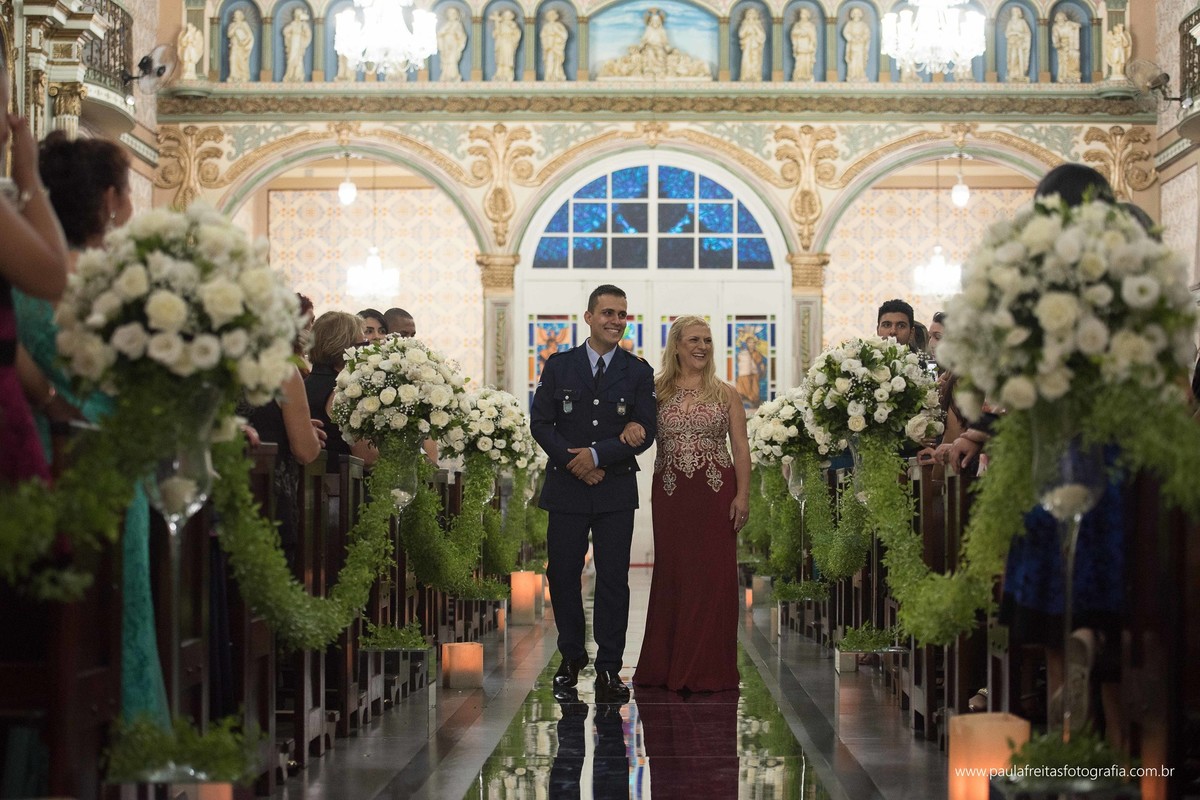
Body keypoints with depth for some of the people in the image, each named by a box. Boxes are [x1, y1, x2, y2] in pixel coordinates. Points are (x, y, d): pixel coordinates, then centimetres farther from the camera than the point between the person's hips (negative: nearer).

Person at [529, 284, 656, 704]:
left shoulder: (638, 372, 5)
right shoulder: (559, 365, 6)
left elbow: (645, 430, -2)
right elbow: (540, 422, 2)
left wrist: (598, 456, -13)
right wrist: (575, 461, -10)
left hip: (616, 490, 0)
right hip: (567, 488, 1)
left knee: (613, 578, -1)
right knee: (562, 574, 5)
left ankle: (609, 667, 5)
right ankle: (571, 655, 22)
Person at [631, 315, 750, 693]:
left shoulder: (726, 393, 5)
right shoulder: (655, 390, 6)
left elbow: (740, 447, 4)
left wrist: (742, 495, -5)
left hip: (716, 492, 0)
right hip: (670, 492, 1)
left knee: (713, 576, 0)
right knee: (671, 574, 3)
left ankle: (706, 668, 8)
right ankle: (667, 665, 13)